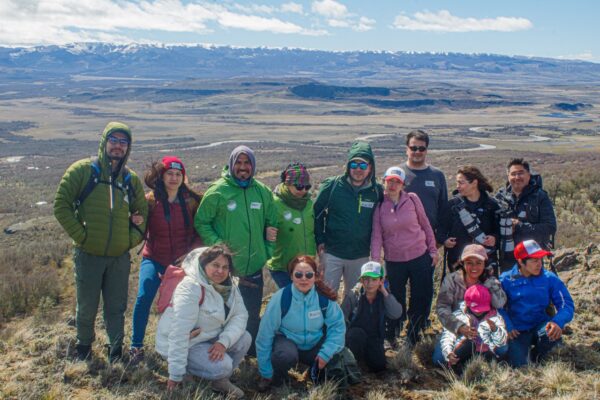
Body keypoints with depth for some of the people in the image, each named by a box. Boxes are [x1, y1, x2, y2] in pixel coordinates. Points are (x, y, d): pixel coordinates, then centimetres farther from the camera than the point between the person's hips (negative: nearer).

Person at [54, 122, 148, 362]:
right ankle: (84, 347, 32)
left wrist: (133, 238, 3)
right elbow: (61, 205, -5)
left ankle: (116, 350, 28)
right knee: (87, 307, 9)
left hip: (120, 257, 3)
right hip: (88, 255, -2)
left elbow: (142, 213, 17)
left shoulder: (131, 179, 8)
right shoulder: (83, 170, -4)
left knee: (116, 308, 10)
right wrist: (80, 235, -11)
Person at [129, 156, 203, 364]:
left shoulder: (191, 200, -2)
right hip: (154, 259, -1)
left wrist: (191, 253, -11)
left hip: (182, 262, 1)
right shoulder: (150, 201, -5)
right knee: (143, 298, -18)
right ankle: (136, 347, 0)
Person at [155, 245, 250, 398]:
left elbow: (240, 316, -7)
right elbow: (179, 333, -29)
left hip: (209, 338, 8)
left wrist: (224, 342, -25)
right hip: (179, 345, -8)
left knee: (244, 338, -12)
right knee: (222, 366, -27)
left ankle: (220, 379, 4)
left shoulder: (229, 286, -2)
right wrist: (176, 374, -29)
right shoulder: (191, 288, -27)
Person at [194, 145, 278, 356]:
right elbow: (201, 223, -6)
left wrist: (267, 250, 4)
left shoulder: (263, 192, 4)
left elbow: (272, 223, 13)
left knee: (253, 314, 16)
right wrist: (217, 244, -17)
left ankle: (253, 351, 35)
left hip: (254, 266, 4)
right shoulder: (217, 191, -9)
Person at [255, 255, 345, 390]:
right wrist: (266, 373, -11)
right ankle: (277, 377, -2)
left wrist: (326, 352, -24)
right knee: (287, 356, -36)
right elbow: (265, 334, -16)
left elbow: (337, 325, -9)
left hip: (315, 343, 3)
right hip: (287, 340, -3)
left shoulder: (324, 296, -17)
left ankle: (317, 370, 13)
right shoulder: (281, 298, -23)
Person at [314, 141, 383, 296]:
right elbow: (317, 212, 0)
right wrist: (320, 240, -5)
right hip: (332, 254, -2)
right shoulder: (331, 185, -8)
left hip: (361, 256, 2)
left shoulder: (377, 191, -3)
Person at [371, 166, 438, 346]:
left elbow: (425, 225, 5)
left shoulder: (412, 199, -3)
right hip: (393, 261, 0)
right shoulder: (380, 206, -3)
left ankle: (414, 335, 28)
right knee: (396, 300, 10)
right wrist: (375, 260, -13)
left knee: (422, 298, 8)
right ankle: (391, 336, 29)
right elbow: (376, 235, -5)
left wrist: (433, 250, 5)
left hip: (420, 257, 1)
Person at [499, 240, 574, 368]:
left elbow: (566, 304, -5)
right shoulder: (506, 280, -4)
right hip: (518, 331, -2)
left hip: (540, 327, 2)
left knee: (553, 332, -33)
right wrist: (507, 326, -23)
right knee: (519, 365, -23)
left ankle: (536, 356, 3)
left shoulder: (549, 279, -1)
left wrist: (558, 322, -25)